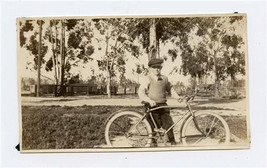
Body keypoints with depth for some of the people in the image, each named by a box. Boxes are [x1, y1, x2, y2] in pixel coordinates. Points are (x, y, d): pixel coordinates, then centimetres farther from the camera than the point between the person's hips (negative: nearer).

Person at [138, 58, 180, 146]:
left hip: (163, 106, 4)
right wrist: (150, 100, -31)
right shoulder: (147, 79, -6)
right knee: (155, 127, -3)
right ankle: (154, 143, 15)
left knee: (168, 124, 0)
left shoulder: (164, 79, 11)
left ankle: (173, 143, 14)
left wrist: (177, 97, 10)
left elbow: (170, 89, 25)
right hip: (152, 106, -4)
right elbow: (141, 93, -17)